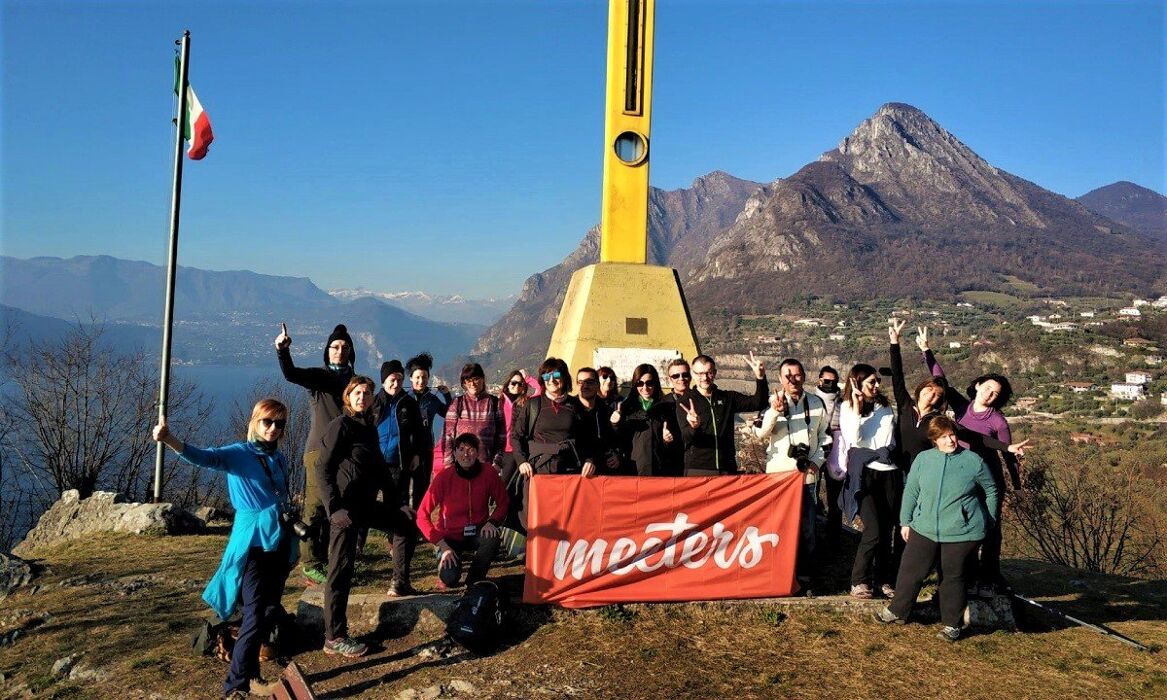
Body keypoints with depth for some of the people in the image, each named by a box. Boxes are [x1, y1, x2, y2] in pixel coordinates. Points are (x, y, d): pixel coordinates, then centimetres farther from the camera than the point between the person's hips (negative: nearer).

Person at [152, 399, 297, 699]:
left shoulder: (279, 458, 10)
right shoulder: (238, 453, -8)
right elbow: (204, 457, -27)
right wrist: (169, 440, -46)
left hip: (280, 543, 6)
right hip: (253, 543, -6)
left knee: (271, 613, 12)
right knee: (255, 616, -9)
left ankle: (250, 673, 29)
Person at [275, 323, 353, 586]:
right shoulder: (318, 376, -2)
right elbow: (290, 374, -22)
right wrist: (282, 350, -40)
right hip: (320, 450, -6)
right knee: (316, 507, -8)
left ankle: (325, 559, 20)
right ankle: (310, 564, -2)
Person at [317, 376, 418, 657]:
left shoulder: (369, 428, 15)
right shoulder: (340, 425, -9)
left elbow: (380, 468, 20)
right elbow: (322, 469, -15)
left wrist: (395, 501, 13)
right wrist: (334, 507, -23)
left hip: (367, 504, 9)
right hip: (346, 506, -9)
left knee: (407, 521, 19)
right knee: (341, 569, -7)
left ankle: (400, 584, 30)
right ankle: (334, 638, -2)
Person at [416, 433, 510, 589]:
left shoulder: (488, 473, -13)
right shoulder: (444, 477, -18)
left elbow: (503, 503, 1)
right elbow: (422, 515, -16)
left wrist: (492, 522, -19)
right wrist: (442, 545, -21)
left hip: (477, 533, 2)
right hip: (450, 536, -2)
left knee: (492, 539, -32)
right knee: (450, 579, -24)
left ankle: (474, 580, -4)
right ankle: (444, 563, 15)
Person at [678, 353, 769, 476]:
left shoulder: (728, 398, 13)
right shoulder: (685, 402, 3)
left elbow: (758, 403, 4)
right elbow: (686, 437, -10)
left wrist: (760, 378, -10)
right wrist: (693, 427, -32)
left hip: (727, 469, 3)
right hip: (697, 470, -3)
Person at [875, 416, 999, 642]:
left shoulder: (974, 461, -3)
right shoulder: (923, 459, 2)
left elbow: (991, 492, 9)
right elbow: (911, 491, 9)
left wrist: (987, 524, 11)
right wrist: (905, 522, 10)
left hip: (961, 532, -2)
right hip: (924, 528, 2)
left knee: (953, 578, 7)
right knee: (911, 571, 7)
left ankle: (952, 625, 24)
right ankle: (897, 611, 26)